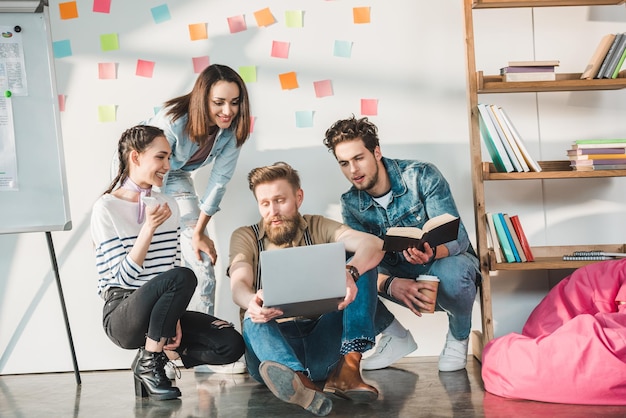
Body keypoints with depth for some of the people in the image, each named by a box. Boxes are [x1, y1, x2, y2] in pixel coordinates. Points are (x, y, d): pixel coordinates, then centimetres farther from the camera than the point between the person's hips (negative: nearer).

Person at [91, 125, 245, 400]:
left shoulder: (168, 205, 10)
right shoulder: (106, 208, -8)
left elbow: (173, 265, 10)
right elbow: (123, 277, -14)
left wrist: (175, 318, -4)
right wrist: (150, 228, -21)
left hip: (161, 313, 6)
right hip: (123, 314, -5)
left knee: (232, 344, -16)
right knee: (183, 277, -34)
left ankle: (160, 358, 6)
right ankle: (147, 363, -14)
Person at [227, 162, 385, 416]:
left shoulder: (319, 228, 11)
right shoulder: (245, 237, 10)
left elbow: (373, 245, -8)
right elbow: (238, 286, -11)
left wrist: (350, 272, -33)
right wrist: (252, 302, -38)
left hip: (322, 341, 2)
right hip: (274, 340, -1)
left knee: (362, 266, -13)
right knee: (255, 318, -34)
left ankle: (347, 367, -33)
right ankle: (298, 381, -67)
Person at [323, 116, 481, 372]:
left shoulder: (422, 176, -17)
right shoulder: (351, 204, -6)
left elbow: (457, 238, -23)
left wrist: (431, 254, -47)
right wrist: (390, 284, -39)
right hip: (400, 277, 4)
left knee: (451, 271, -40)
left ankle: (458, 337, -5)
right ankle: (395, 337, 3)